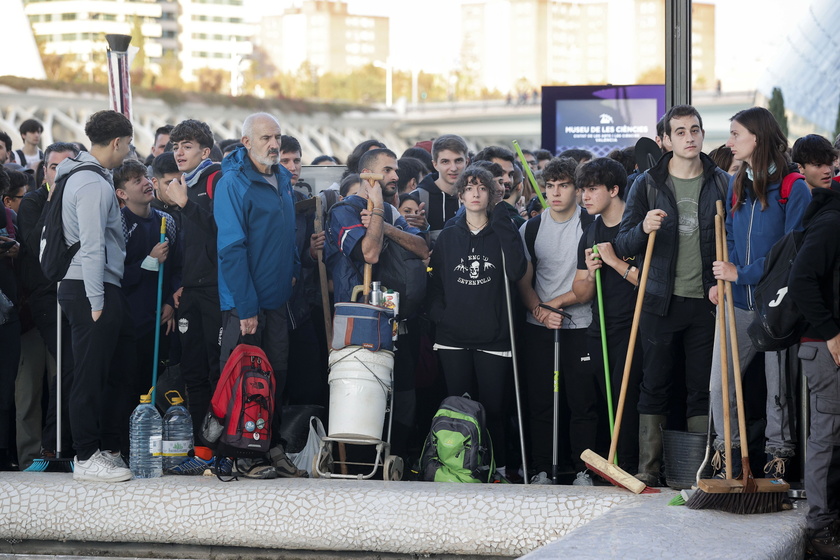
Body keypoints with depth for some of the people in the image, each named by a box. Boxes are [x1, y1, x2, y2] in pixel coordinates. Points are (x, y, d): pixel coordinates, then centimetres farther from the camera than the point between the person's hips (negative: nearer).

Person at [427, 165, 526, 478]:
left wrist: (501, 220, -12)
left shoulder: (501, 234, 5)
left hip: (493, 337, -2)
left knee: (494, 408, -3)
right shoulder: (448, 236, 11)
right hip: (454, 338, 2)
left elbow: (515, 271, -13)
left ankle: (498, 468, 5)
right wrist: (439, 314, -2)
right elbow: (434, 281, 14)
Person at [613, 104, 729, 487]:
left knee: (703, 389, 3)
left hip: (706, 301, 1)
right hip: (661, 301, -1)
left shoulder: (721, 183, 6)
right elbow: (622, 245, 2)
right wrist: (643, 229, -17)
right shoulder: (648, 185, 4)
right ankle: (648, 470, 7)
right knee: (655, 385, 3)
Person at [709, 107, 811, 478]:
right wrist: (721, 280, 1)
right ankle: (729, 459, 13)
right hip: (737, 301, 6)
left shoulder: (793, 188, -8)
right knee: (719, 384, 1)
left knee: (778, 387, 2)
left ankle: (779, 458, 14)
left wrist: (741, 274, -16)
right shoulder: (737, 186, 12)